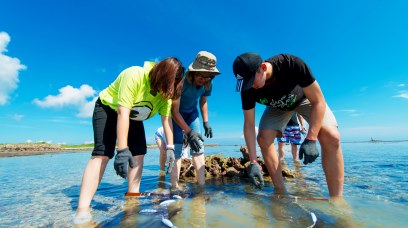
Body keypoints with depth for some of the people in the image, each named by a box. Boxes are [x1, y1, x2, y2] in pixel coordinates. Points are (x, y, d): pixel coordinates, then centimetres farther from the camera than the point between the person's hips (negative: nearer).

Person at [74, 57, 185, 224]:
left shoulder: (166, 92, -15)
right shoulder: (134, 75, -34)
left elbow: (167, 119, -16)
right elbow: (122, 113, -38)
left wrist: (170, 147, -23)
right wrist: (122, 150, -40)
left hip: (133, 117, 6)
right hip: (108, 109, -6)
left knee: (139, 153, -5)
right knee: (102, 153, -20)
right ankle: (82, 210, -20)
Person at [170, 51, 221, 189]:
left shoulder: (207, 84, -13)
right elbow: (175, 110, -30)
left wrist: (206, 122, 0)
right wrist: (189, 132, -35)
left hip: (191, 112, 5)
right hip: (175, 113, -4)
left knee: (198, 145, -3)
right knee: (176, 148, -14)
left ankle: (202, 184, 5)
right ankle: (174, 187, -6)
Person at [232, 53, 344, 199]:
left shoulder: (292, 65, -38)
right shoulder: (248, 90, -29)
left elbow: (318, 101, -30)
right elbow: (249, 124, -24)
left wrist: (310, 139, -39)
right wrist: (253, 162, -28)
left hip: (305, 99, -1)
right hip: (277, 107, 2)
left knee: (330, 136, -25)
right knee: (263, 139, -19)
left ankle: (337, 198, -13)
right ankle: (280, 193, -8)